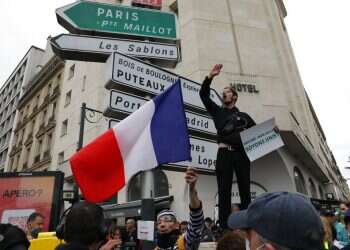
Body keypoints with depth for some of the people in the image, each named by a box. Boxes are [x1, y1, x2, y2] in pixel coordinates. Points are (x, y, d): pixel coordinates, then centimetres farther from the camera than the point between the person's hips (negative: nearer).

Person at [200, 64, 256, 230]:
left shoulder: (244, 116, 19)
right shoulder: (217, 112, 16)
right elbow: (203, 94, 8)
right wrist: (210, 77, -1)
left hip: (241, 154, 1)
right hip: (224, 154, -1)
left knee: (245, 190, 3)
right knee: (224, 191, -3)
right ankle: (224, 227, 0)